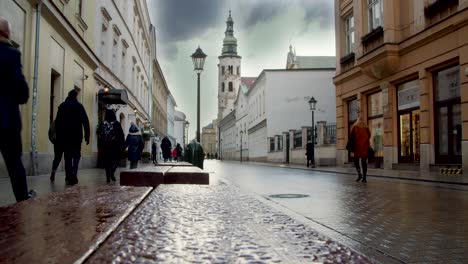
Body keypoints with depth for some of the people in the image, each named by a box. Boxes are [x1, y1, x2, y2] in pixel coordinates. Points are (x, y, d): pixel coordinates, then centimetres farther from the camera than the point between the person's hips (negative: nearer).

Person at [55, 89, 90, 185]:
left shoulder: (62, 106, 7)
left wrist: (58, 136, 8)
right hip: (77, 136, -2)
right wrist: (87, 136, -3)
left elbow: (57, 122, 5)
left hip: (65, 136, 2)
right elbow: (86, 122, -4)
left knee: (67, 157, 8)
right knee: (76, 156, 8)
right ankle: (74, 174, -11)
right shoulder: (79, 106, 1)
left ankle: (69, 177, 2)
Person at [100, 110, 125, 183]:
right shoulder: (117, 124, -6)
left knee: (107, 160, 9)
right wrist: (122, 144, 2)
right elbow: (121, 135, -5)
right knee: (116, 159, 11)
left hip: (105, 145, 2)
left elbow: (101, 135, 3)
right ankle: (112, 173, -10)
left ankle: (108, 177, 6)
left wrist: (102, 144, 11)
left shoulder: (103, 124, 0)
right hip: (115, 145, -2)